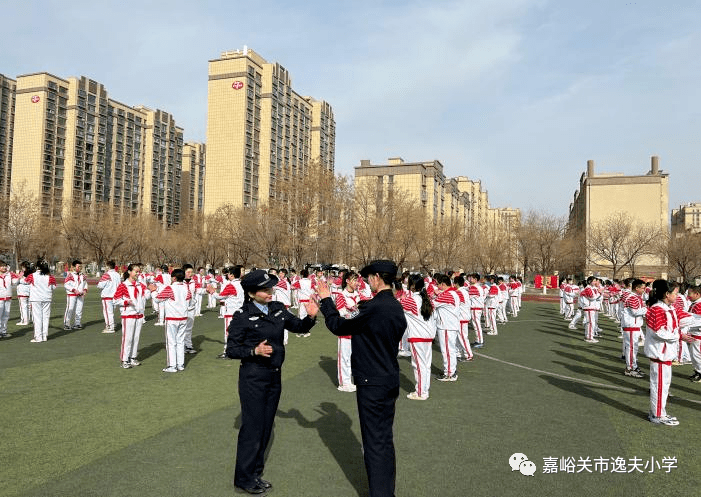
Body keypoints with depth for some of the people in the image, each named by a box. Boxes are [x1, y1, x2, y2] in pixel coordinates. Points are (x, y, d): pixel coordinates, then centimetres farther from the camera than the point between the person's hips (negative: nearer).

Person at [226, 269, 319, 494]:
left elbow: (298, 327, 8)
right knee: (252, 427, 2)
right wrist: (255, 351, -24)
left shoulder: (278, 309, 2)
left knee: (266, 427, 15)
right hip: (253, 377, -6)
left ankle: (255, 473, 31)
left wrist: (310, 317, -12)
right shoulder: (242, 316, -13)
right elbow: (231, 349, -9)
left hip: (274, 376, 6)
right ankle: (244, 478, 19)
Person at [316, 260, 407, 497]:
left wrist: (326, 300, 1)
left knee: (374, 442, 3)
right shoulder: (397, 307, 5)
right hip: (391, 380, 8)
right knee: (385, 439, 18)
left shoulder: (373, 307, -21)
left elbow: (339, 327, -12)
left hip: (372, 383, -8)